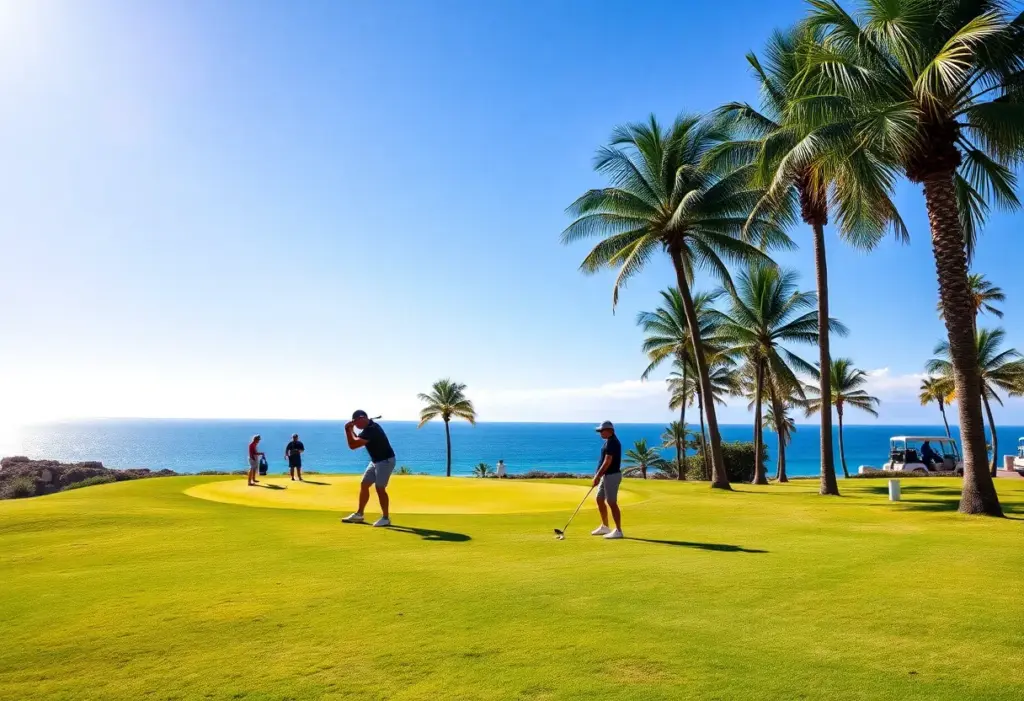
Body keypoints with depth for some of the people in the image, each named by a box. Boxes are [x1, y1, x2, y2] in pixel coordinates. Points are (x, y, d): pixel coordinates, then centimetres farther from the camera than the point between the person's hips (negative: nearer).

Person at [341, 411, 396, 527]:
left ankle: (386, 518, 0)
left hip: (385, 461, -10)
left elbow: (353, 445, -27)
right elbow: (357, 441, 16)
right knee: (364, 485, 11)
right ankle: (359, 514, 20)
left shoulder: (371, 429, -26)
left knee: (380, 488, -10)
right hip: (375, 461, 10)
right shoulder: (369, 427, 6)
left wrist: (349, 430, -15)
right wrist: (350, 430, -1)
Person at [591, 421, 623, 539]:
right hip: (607, 475, 11)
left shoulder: (612, 442, -19)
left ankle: (618, 531, 0)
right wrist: (599, 475, 18)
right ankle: (604, 527, 26)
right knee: (600, 500, 16)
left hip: (612, 476, -11)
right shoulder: (610, 441, 14)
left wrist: (597, 476, -19)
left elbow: (607, 462, -23)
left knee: (612, 503, -6)